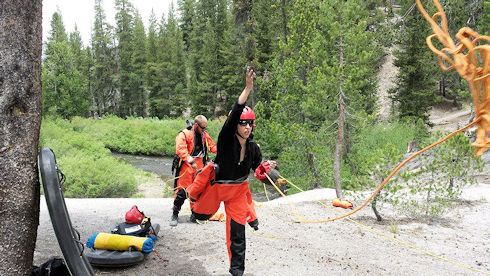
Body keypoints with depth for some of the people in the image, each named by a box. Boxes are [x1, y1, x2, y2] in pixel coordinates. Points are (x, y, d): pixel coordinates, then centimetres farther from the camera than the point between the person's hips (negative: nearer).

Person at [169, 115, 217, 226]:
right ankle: (175, 215, 7)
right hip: (186, 166, -6)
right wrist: (191, 161, -28)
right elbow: (180, 150, -20)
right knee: (182, 191, -6)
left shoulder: (204, 135, 12)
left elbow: (212, 146, 18)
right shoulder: (184, 134, -9)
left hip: (199, 166, 6)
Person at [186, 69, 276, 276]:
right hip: (216, 186, -3)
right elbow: (234, 114, -40)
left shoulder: (253, 148, -8)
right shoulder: (226, 140, -24)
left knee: (237, 232, 4)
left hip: (238, 190, 3)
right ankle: (196, 210, 59)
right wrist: (248, 89, -49)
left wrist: (267, 167, -21)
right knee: (202, 215, 20)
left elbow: (258, 171, 2)